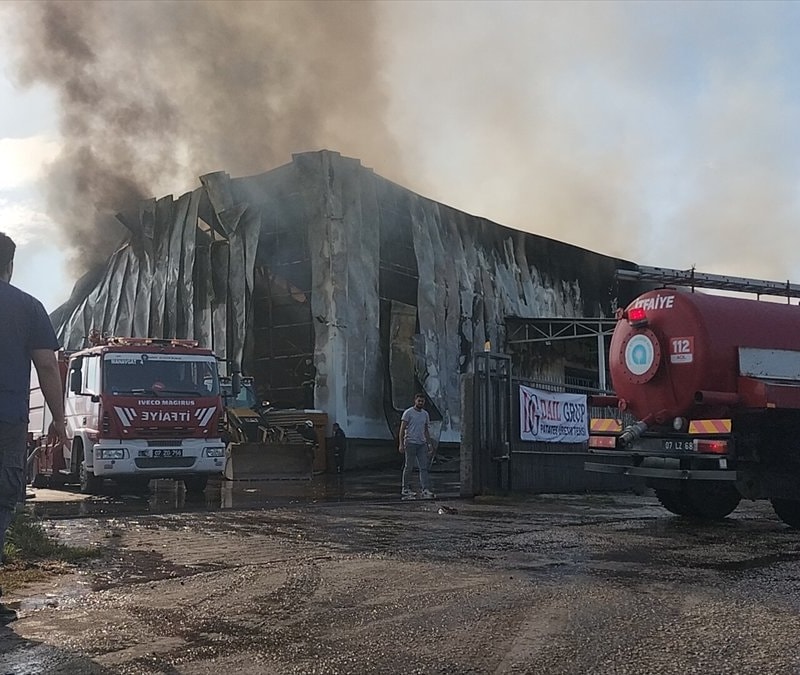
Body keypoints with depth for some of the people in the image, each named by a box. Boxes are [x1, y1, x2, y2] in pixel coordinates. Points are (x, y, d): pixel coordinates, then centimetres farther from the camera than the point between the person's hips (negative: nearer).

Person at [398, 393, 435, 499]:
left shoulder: (425, 414, 13)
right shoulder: (408, 413, -5)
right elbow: (402, 429, -7)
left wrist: (430, 444, 13)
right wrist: (401, 444, -14)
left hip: (422, 444, 6)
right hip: (410, 443, -6)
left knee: (424, 467, -2)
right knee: (409, 467, 0)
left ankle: (426, 490, -5)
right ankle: (406, 489, 8)